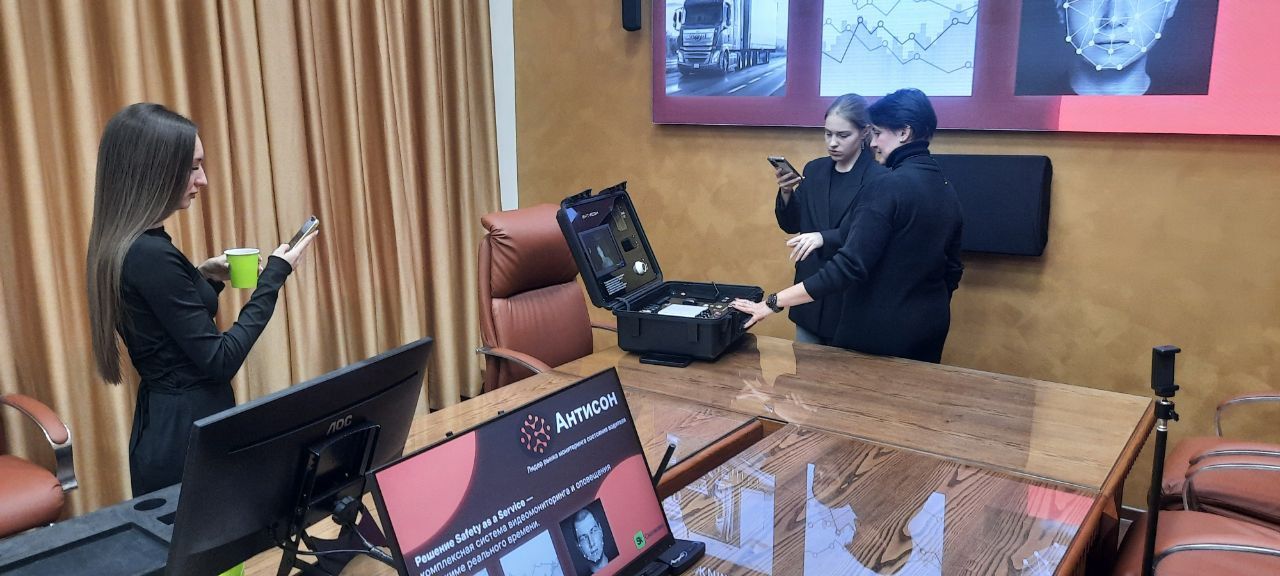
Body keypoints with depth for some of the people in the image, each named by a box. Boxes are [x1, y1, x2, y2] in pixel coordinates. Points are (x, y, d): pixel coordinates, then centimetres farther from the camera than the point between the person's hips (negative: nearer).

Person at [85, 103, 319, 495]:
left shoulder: (124, 246, 6)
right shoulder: (150, 254, -23)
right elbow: (219, 360, -21)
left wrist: (205, 277, 8)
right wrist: (275, 274, -15)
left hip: (163, 425, 10)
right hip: (186, 433, -9)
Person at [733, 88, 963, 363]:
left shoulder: (888, 187, -20)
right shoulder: (947, 191, 6)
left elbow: (849, 266, -25)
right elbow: (953, 270, 13)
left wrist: (773, 302, -24)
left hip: (881, 332, -8)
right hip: (930, 330, 8)